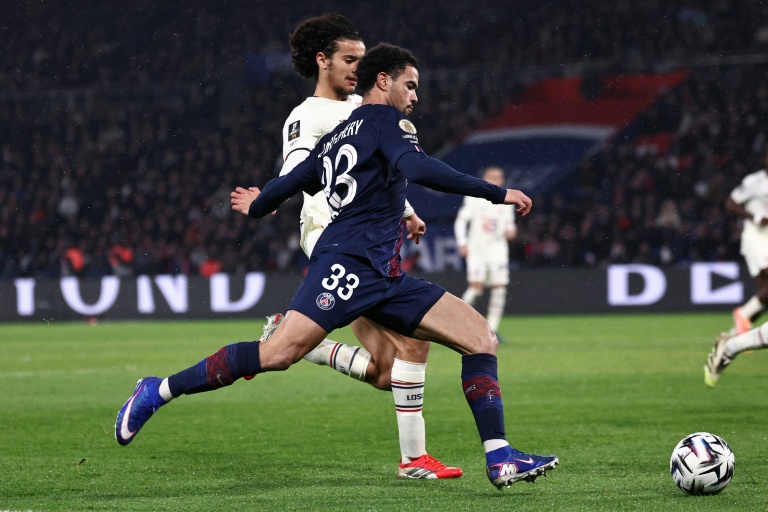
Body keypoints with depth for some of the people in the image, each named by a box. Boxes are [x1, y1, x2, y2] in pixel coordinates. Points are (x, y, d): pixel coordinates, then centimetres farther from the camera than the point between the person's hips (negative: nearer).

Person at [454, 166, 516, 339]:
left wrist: (510, 231, -5)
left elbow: (509, 224, 18)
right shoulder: (474, 198, -3)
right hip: (477, 248, -4)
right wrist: (462, 242, -12)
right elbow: (461, 220, -2)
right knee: (476, 286, -14)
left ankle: (492, 329, 1)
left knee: (499, 289, -5)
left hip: (498, 248, 4)